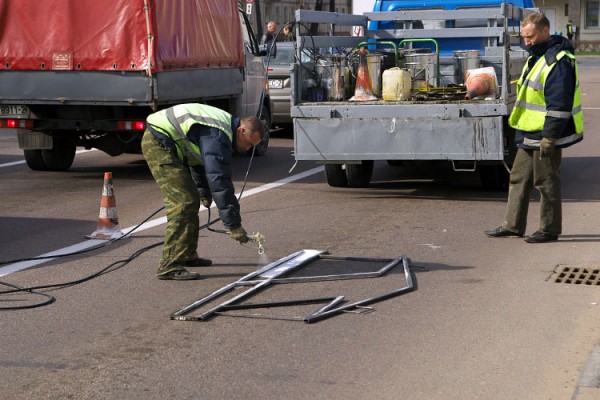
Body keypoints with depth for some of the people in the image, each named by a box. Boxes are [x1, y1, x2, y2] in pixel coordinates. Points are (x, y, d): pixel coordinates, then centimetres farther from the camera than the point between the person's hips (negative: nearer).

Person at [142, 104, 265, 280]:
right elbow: (219, 181, -28)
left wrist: (204, 192, 39)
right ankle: (169, 266, -17)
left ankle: (187, 255, 28)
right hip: (159, 143, -11)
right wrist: (233, 224, -26)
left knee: (190, 199, 16)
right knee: (183, 203, -16)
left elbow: (199, 161, 28)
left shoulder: (225, 124, 11)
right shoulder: (218, 136, -22)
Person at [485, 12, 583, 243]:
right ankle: (513, 225, 21)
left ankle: (550, 229, 11)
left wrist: (549, 137, -23)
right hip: (529, 136, 10)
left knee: (546, 182, 0)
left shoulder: (558, 61, -19)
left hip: (545, 137, -10)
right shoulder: (536, 57, 14)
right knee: (518, 179, 13)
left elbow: (559, 104, -23)